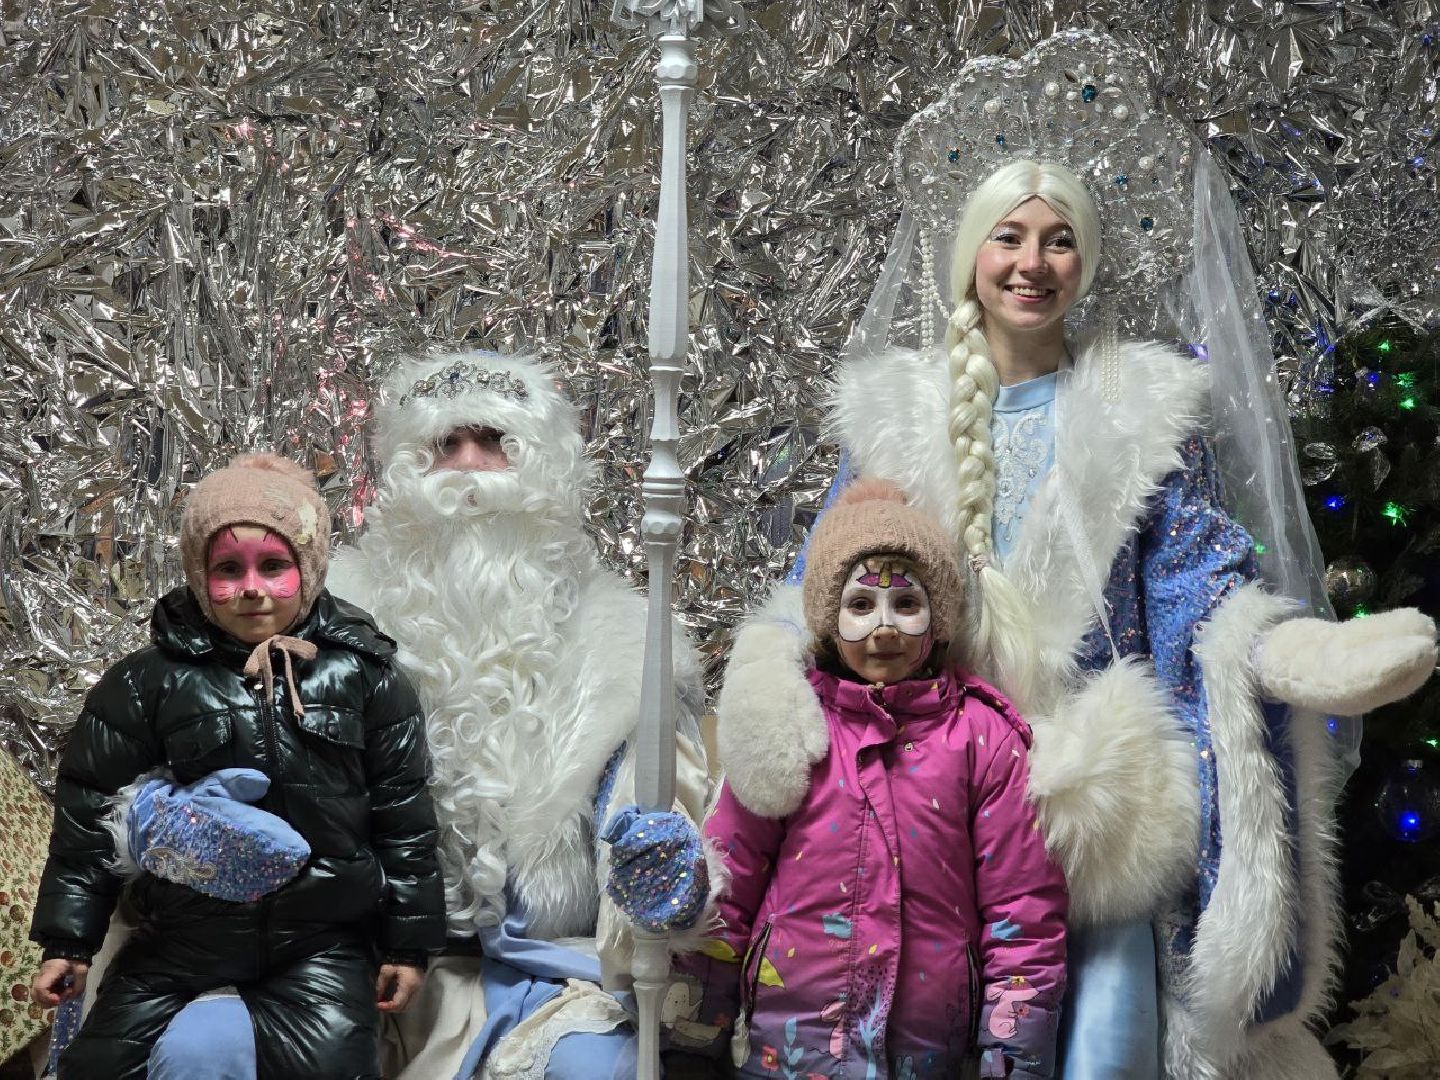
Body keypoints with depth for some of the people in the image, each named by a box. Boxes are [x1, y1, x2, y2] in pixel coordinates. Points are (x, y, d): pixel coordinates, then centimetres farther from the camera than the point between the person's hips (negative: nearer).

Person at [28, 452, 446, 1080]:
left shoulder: (364, 675, -1)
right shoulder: (150, 682, -1)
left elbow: (403, 816, 3)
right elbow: (91, 810, 4)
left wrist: (408, 944, 3)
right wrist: (69, 940, 2)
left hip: (323, 941, -1)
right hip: (180, 939, 2)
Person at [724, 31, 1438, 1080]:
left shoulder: (1143, 410, 4)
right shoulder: (898, 411, 8)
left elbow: (1200, 579, 0)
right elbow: (829, 586, 10)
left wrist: (1305, 652, -19)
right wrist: (775, 675, -11)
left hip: (1097, 795, -1)